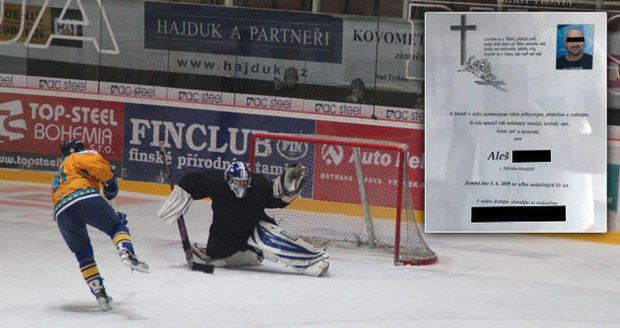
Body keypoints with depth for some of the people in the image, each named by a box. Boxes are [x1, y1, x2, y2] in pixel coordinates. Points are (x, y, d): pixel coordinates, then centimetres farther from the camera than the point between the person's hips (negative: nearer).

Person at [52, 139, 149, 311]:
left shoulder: (58, 175, 43)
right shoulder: (79, 157, 23)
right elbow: (97, 164, 1)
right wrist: (110, 182, 12)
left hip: (61, 211, 5)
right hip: (85, 197, -5)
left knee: (82, 252, 19)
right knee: (117, 225, 9)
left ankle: (99, 293, 9)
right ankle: (126, 252, -23)